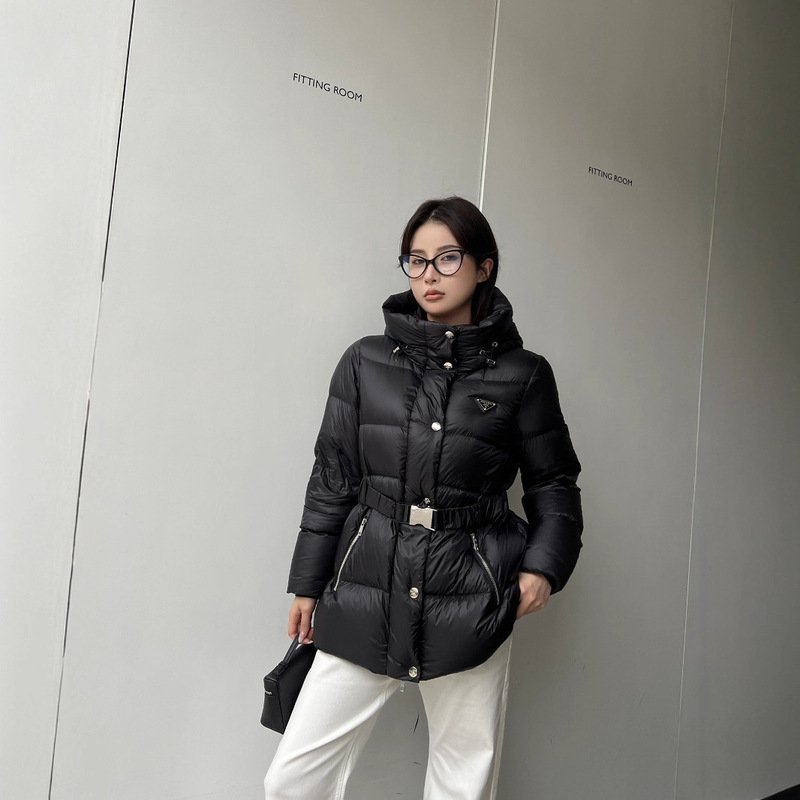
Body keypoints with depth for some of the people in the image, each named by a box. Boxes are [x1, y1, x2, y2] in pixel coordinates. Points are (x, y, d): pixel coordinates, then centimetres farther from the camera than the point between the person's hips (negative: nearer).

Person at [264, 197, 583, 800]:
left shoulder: (522, 375, 2)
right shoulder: (367, 362, 5)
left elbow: (554, 482, 11)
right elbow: (332, 479, 9)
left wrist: (544, 565, -5)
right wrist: (308, 583, 10)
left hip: (471, 606, -1)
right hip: (365, 598, 2)